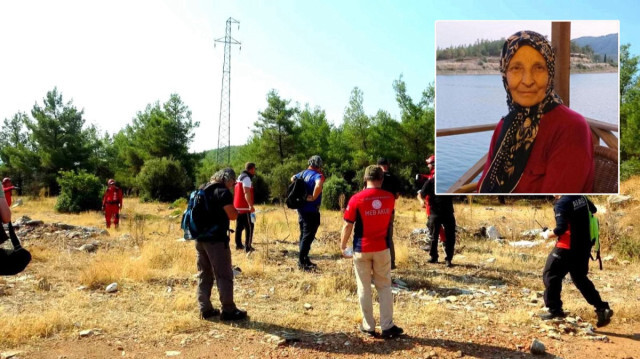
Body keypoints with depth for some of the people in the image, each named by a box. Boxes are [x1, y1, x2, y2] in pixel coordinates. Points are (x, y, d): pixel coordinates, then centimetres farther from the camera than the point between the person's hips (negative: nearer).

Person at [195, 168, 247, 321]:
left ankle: (205, 309, 18)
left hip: (199, 239, 8)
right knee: (224, 275, 0)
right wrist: (235, 209, 4)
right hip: (216, 239, -8)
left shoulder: (202, 189, 12)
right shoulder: (223, 192, -12)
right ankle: (228, 310, 5)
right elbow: (232, 215, -15)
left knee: (204, 275, 14)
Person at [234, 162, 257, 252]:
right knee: (249, 226, -4)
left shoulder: (240, 177, 17)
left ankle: (238, 244, 22)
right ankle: (248, 247, -5)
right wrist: (251, 206, -33)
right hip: (245, 207, -9)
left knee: (239, 226, 15)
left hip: (237, 206, 9)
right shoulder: (246, 178, -14)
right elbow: (246, 193, -26)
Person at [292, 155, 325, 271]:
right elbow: (318, 186, -38)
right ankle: (302, 262, 3)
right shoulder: (318, 175, -16)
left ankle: (304, 259, 27)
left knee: (304, 235, 17)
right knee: (308, 236, -1)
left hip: (301, 209, 8)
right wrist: (313, 197, -25)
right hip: (311, 211, -8)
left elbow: (293, 178, 28)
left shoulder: (303, 173, 8)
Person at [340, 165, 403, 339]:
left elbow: (348, 226, -9)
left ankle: (368, 327, 17)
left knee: (364, 288, 9)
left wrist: (342, 246, 2)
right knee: (384, 287, 12)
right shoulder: (390, 198, -2)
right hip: (382, 248, 2)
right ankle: (387, 326, 12)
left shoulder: (356, 199, -12)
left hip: (362, 249, -2)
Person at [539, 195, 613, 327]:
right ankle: (602, 308, 16)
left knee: (550, 275, 6)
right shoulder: (581, 197, 4)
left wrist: (548, 235, -8)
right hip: (584, 247, 8)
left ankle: (555, 310, 9)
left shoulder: (561, 203, -20)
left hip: (567, 248, -8)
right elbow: (593, 209, 25)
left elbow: (561, 229, -25)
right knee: (580, 278, 21)